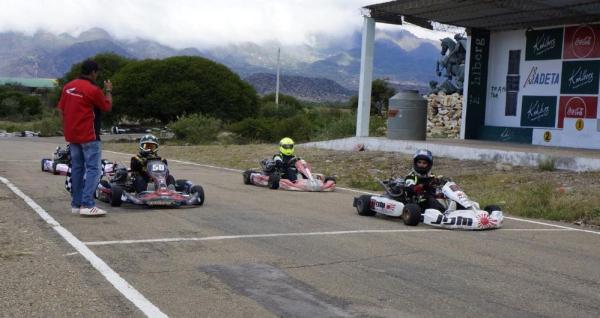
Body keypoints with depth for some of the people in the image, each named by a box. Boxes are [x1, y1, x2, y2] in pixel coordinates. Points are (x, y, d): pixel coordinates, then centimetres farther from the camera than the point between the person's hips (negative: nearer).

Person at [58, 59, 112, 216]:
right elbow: (107, 107, -1)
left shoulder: (68, 86, 8)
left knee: (77, 168, 13)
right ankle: (87, 205, -15)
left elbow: (61, 110, 13)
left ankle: (76, 204, 16)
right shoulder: (93, 90, -15)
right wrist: (108, 91, 14)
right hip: (89, 135, -8)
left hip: (72, 135, 8)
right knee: (93, 169, -7)